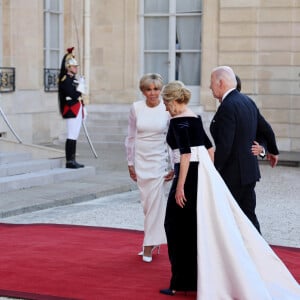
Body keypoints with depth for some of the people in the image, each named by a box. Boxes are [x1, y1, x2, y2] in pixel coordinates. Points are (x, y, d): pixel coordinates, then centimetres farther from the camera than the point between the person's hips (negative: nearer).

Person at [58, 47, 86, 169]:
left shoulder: (73, 79, 18)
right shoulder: (65, 79, -12)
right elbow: (71, 95, -23)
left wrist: (83, 109, 18)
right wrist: (79, 89, -11)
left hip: (77, 111, 10)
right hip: (71, 111, -10)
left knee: (75, 136, 11)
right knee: (71, 136, -9)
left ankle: (72, 160, 15)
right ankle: (69, 161, -7)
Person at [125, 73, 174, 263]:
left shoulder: (168, 110, -8)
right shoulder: (136, 108, -1)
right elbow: (131, 137, 7)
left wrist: (174, 167, -6)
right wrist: (130, 163, 6)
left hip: (159, 161, -3)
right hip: (141, 161, 3)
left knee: (154, 202, -4)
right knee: (147, 203, 10)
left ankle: (149, 245, 5)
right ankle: (155, 240, 28)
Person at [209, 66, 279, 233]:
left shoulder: (227, 107, -18)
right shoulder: (248, 101, 9)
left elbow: (224, 146, -24)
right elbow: (267, 130, 21)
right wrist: (273, 151, 38)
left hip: (232, 174, -9)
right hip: (249, 170, 9)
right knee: (248, 214, 12)